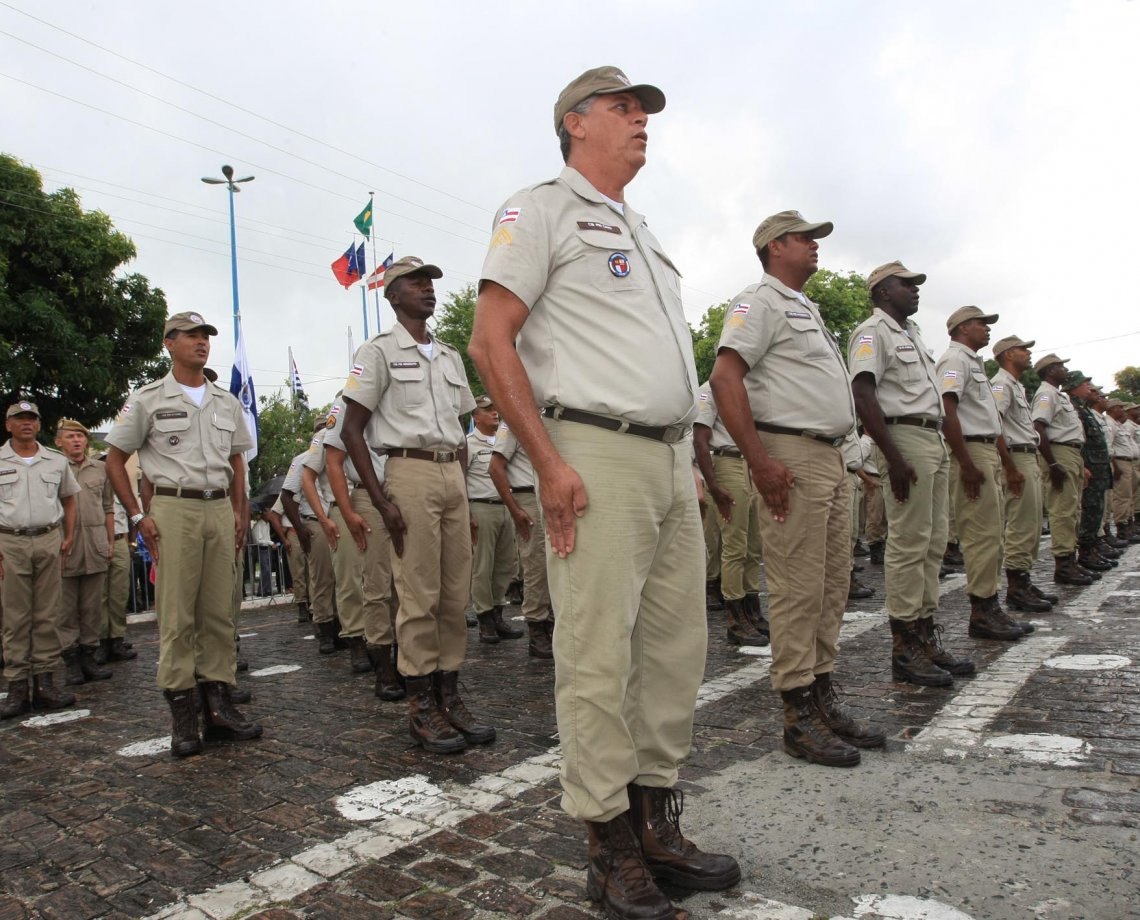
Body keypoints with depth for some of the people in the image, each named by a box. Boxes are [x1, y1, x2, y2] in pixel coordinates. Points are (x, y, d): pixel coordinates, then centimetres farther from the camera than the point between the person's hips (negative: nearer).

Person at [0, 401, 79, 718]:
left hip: (49, 541, 2)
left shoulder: (57, 461, 10)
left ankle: (44, 683, 11)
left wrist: (69, 537, 8)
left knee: (47, 616, 5)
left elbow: (68, 499, 19)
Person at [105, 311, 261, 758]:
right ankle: (182, 712, 3)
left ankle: (218, 703, 12)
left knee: (220, 612, 5)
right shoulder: (148, 399, 3)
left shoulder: (227, 401, 16)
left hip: (220, 509, 4)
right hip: (173, 508, -4)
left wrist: (240, 511, 10)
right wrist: (138, 516, -5)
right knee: (177, 616, -4)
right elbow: (115, 459, 4)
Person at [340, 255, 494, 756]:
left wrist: (463, 490, 13)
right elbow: (351, 429, -5)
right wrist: (381, 500, -12)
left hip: (454, 476, 6)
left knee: (456, 595, 7)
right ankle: (421, 707, 6)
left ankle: (449, 695, 17)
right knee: (419, 596, -5)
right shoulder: (379, 351, 1)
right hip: (411, 472, -6)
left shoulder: (451, 356, 19)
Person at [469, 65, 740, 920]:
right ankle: (611, 843, 11)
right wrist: (550, 463, -16)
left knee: (678, 644, 10)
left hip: (670, 459, 9)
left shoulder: (643, 232, 25)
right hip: (597, 456, -8)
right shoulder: (540, 209, 1)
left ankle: (658, 823, 24)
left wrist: (691, 460, 17)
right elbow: (490, 342, -10)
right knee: (598, 655, -4)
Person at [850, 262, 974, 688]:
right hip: (905, 437, -10)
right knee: (908, 543, -8)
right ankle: (905, 648, -2)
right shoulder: (873, 332, -7)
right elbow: (863, 396, -18)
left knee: (933, 543, 11)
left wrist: (942, 449, 19)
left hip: (934, 441, 10)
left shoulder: (912, 333, 23)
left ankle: (926, 633, 20)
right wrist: (894, 458, -24)